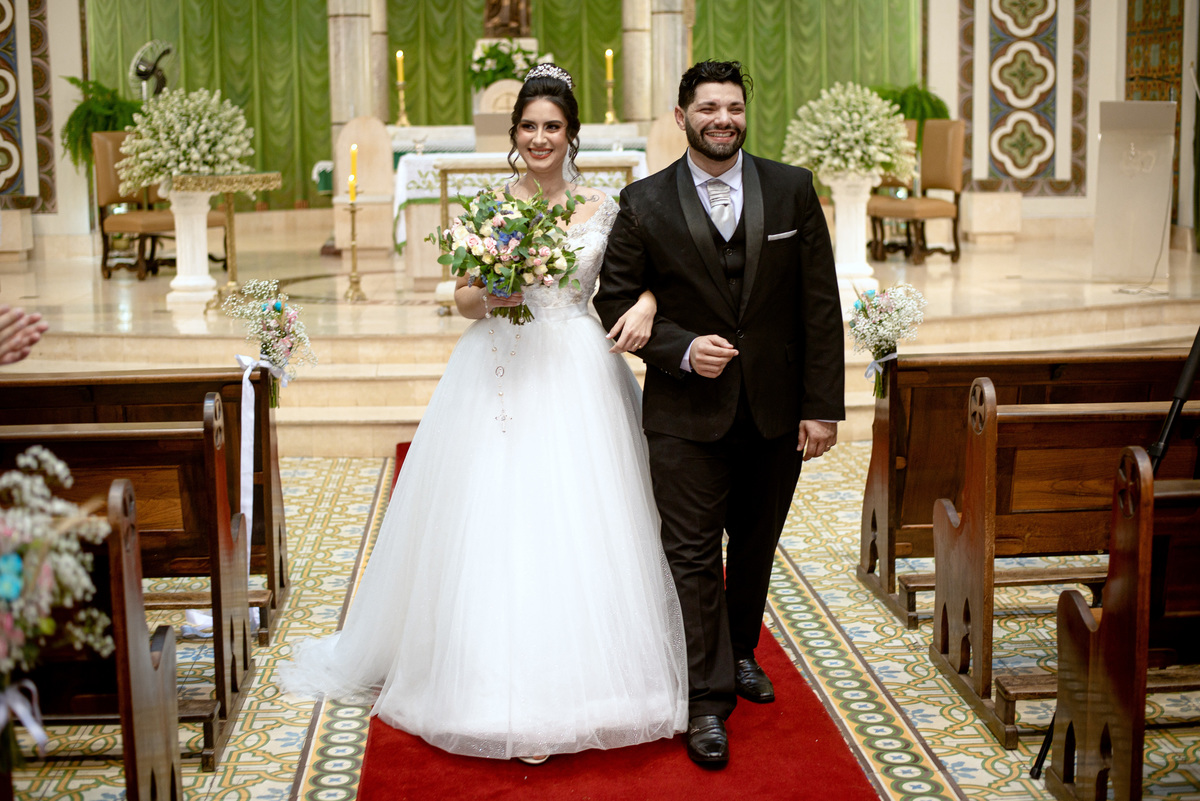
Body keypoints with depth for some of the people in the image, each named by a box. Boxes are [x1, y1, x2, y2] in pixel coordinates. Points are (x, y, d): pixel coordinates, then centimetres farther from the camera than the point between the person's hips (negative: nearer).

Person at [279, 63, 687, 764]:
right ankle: (500, 685, 7)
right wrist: (491, 294, -15)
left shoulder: (602, 207, 7)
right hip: (500, 377, 0)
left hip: (579, 379, 1)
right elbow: (462, 297, 6)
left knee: (580, 530, 0)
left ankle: (587, 681, 15)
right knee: (494, 528, -3)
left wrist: (646, 305, -12)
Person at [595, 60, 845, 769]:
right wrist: (681, 349, -17)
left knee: (755, 547, 18)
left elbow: (819, 305, -2)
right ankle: (708, 699, 9)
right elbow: (616, 301, -1)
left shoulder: (793, 190, -1)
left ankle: (741, 652, 40)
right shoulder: (644, 204, -4)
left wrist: (823, 404, -5)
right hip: (689, 414, -2)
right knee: (694, 556, 0)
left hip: (776, 412, 2)